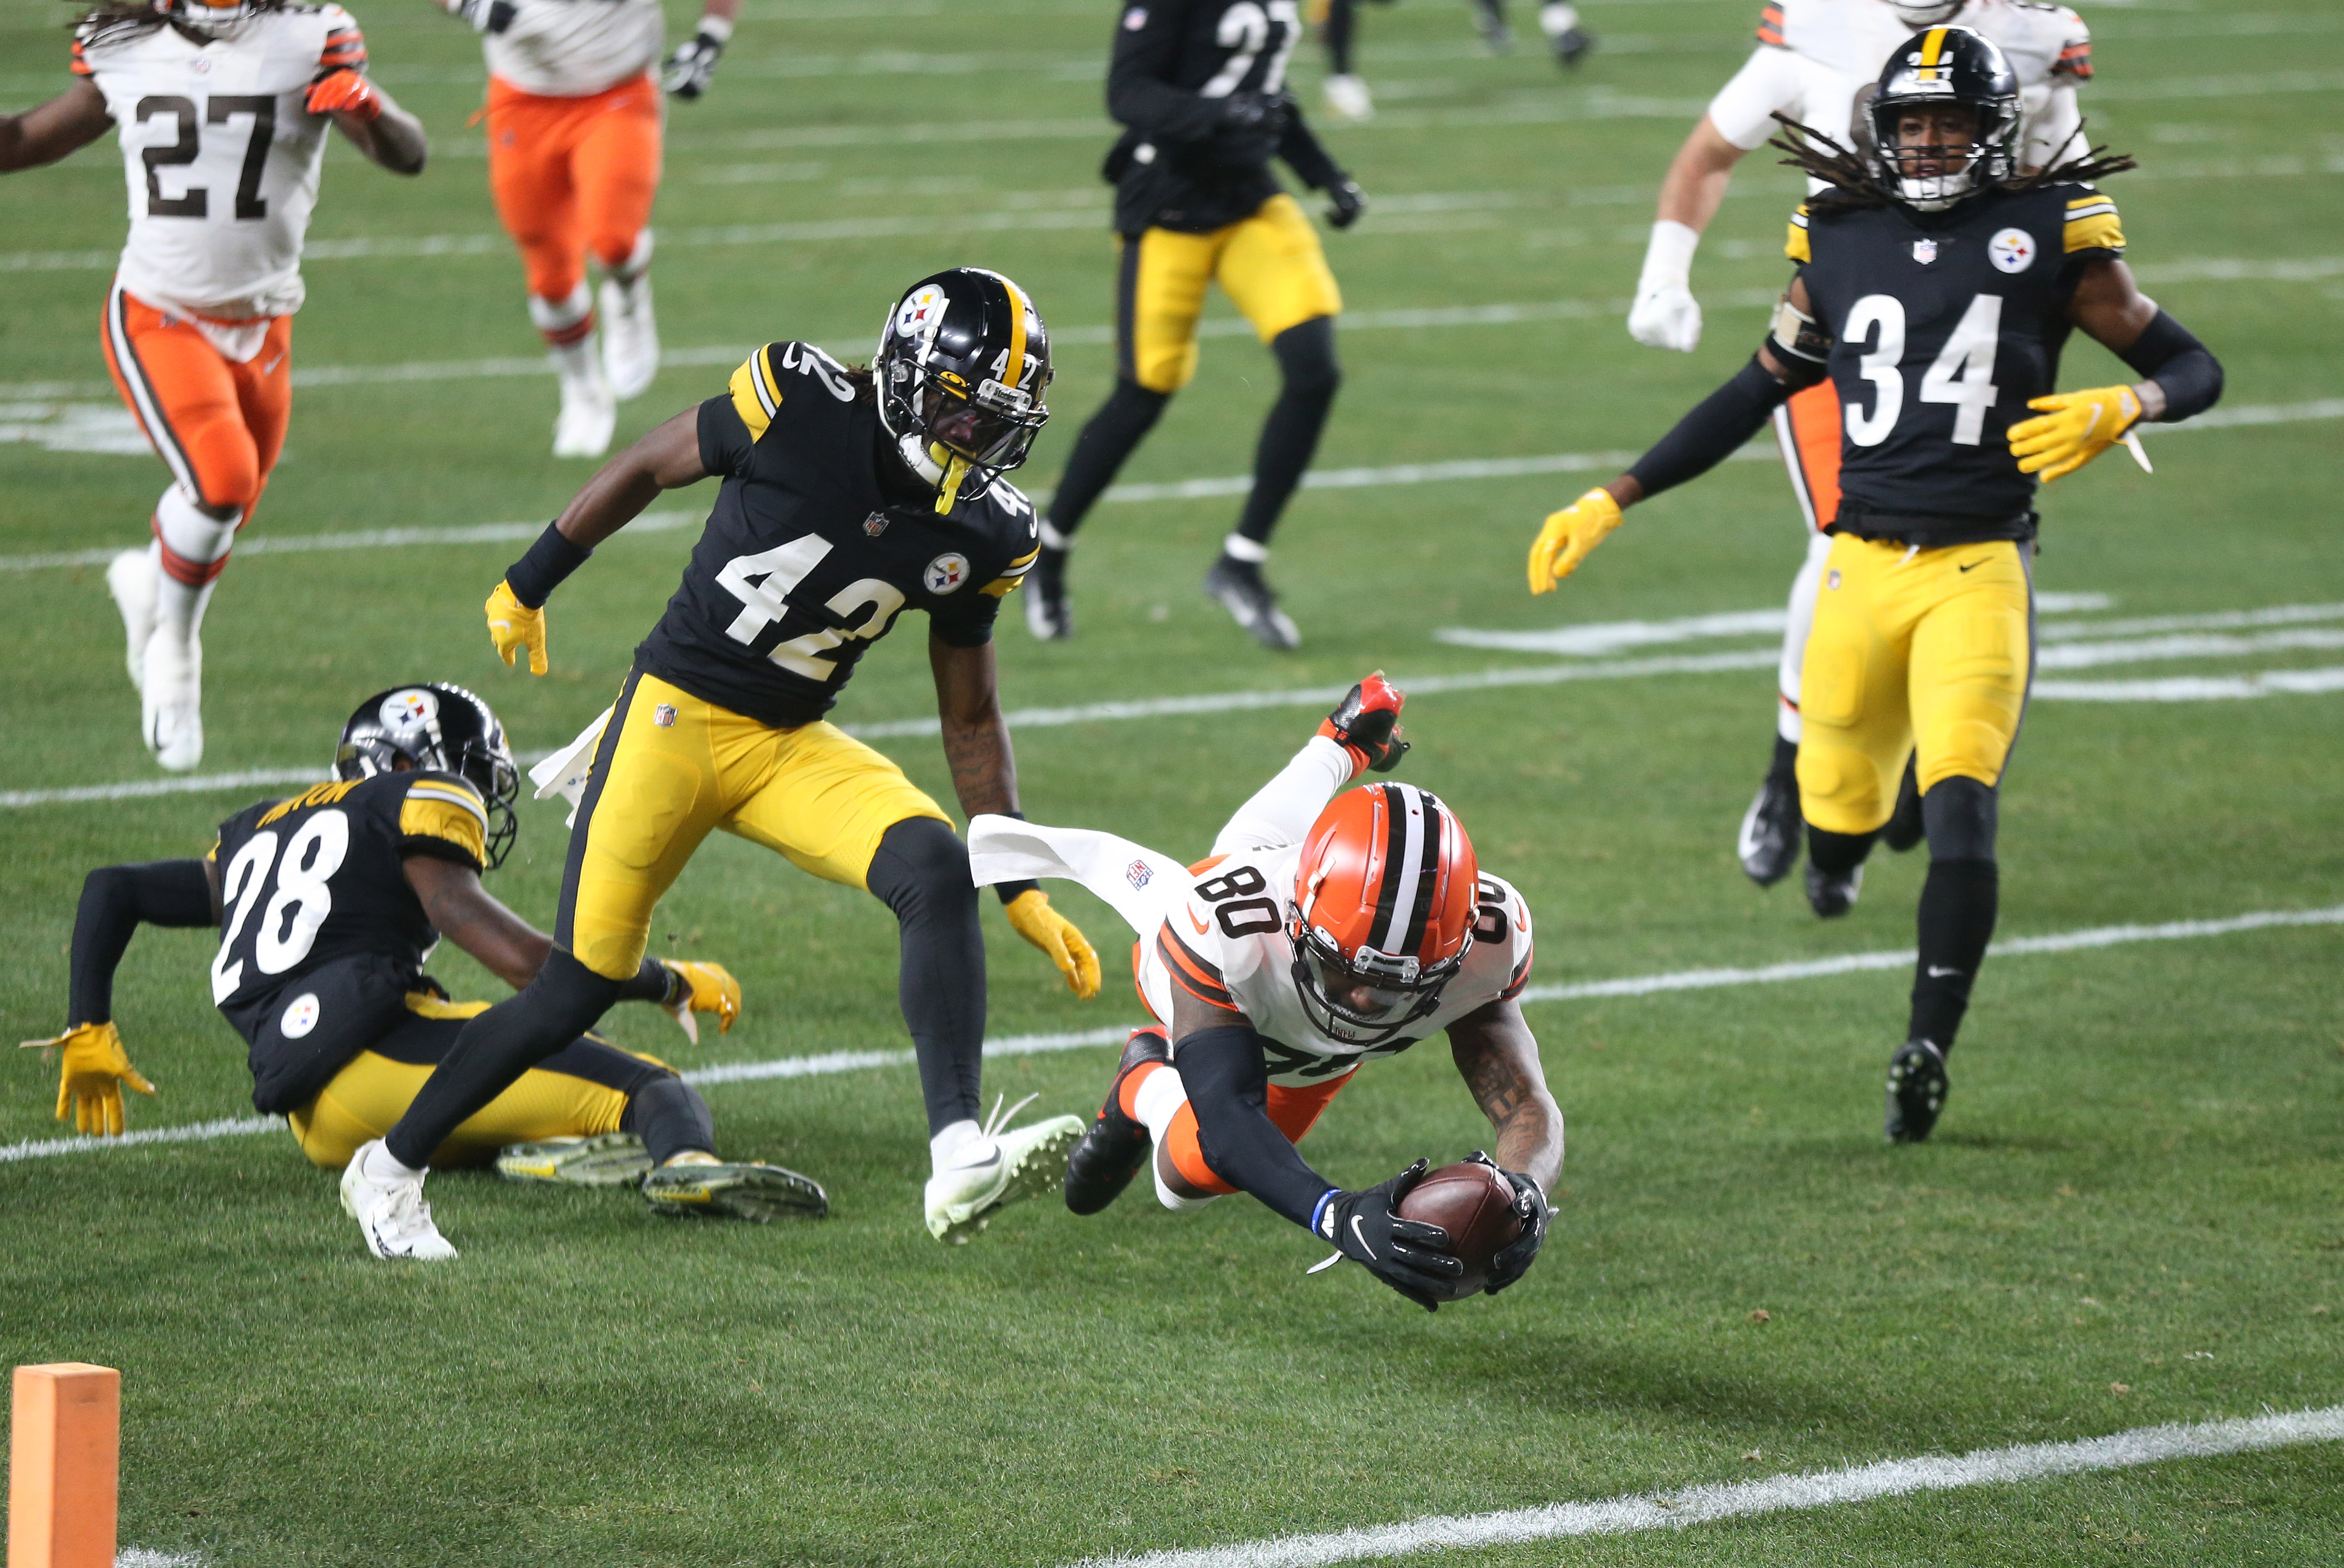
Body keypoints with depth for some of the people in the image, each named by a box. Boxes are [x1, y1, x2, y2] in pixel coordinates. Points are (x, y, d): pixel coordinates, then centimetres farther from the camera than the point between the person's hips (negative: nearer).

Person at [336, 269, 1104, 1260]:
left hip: (795, 749, 4)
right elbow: (649, 469, 0)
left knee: (938, 872, -24)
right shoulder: (804, 406, -17)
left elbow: (971, 721, 9)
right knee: (580, 987, 0)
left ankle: (959, 1159, -31)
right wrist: (528, 586, 10)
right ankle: (391, 1169, 20)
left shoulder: (983, 534, -3)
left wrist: (1021, 887, 5)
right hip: (677, 714, -4)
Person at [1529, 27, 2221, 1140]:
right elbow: (1761, 391, 19)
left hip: (1980, 569, -3)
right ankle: (1831, 857, 48)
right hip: (1862, 565, 3)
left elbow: (2193, 368, 5)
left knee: (1959, 811, -19)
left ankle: (1928, 1051, -14)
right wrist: (1612, 503, 18)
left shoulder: (2053, 237, 0)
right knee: (1841, 810, 10)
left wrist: (2122, 408, -18)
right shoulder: (1839, 243, 9)